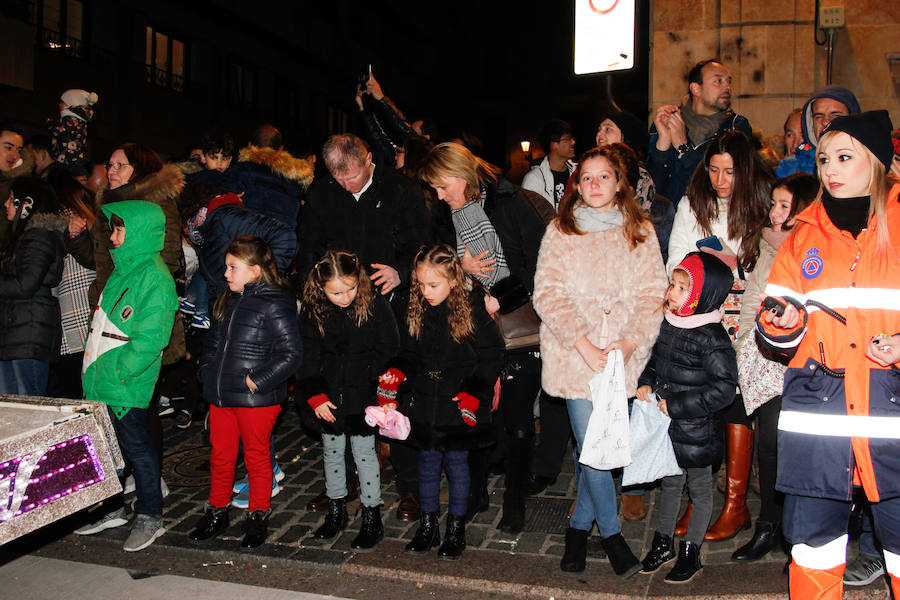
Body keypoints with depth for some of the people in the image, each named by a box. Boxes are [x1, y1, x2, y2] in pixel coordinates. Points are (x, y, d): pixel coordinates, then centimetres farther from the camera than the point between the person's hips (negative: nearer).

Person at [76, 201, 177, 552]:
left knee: (136, 448, 3)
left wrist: (118, 371, -20)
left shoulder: (154, 276, -16)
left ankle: (149, 518, 17)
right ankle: (113, 509, 33)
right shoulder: (124, 269, 13)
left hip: (126, 387, -9)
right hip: (100, 383, 9)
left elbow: (150, 337, -22)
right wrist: (94, 371, 13)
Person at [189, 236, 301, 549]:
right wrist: (207, 372, 11)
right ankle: (217, 512, 35)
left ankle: (258, 516, 26)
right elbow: (214, 341, 22)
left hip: (257, 400, -7)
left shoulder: (275, 305, -16)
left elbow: (290, 354, -19)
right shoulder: (228, 301, 9)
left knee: (257, 457, 9)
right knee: (221, 456, 18)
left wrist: (258, 381, -20)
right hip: (221, 396, 7)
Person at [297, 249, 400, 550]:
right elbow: (307, 359, 0)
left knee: (365, 453, 5)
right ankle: (335, 512, 35)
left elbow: (388, 351, -5)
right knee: (332, 453, 16)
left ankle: (372, 519, 19)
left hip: (364, 398, -3)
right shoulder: (312, 312, -5)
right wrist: (315, 397, -7)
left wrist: (380, 392, -11)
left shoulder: (376, 305, -12)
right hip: (329, 400, 3)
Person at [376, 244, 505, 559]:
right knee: (427, 463, 14)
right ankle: (427, 526, 30)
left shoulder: (473, 309, -12)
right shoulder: (415, 311, 0)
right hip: (424, 405, 4)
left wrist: (476, 392, -16)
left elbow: (492, 357, -7)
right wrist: (395, 373, -10)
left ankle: (456, 528, 26)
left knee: (456, 463, 9)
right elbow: (408, 353, 10)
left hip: (459, 407, -4)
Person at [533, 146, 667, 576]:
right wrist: (586, 347, -13)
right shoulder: (560, 232, 7)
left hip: (623, 357, 2)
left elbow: (652, 293, 4)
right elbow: (548, 294, -3)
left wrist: (628, 344, -11)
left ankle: (580, 526, 26)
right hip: (573, 356, -1)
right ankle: (610, 532, 16)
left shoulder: (640, 232, 11)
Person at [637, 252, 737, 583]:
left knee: (699, 488, 13)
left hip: (697, 432, -6)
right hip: (666, 428, 6)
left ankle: (691, 552, 29)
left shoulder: (713, 338, -21)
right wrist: (645, 384, -1)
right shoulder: (668, 324, 0)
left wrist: (676, 405, -21)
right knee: (669, 482, 21)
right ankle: (663, 541, 37)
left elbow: (723, 389, -22)